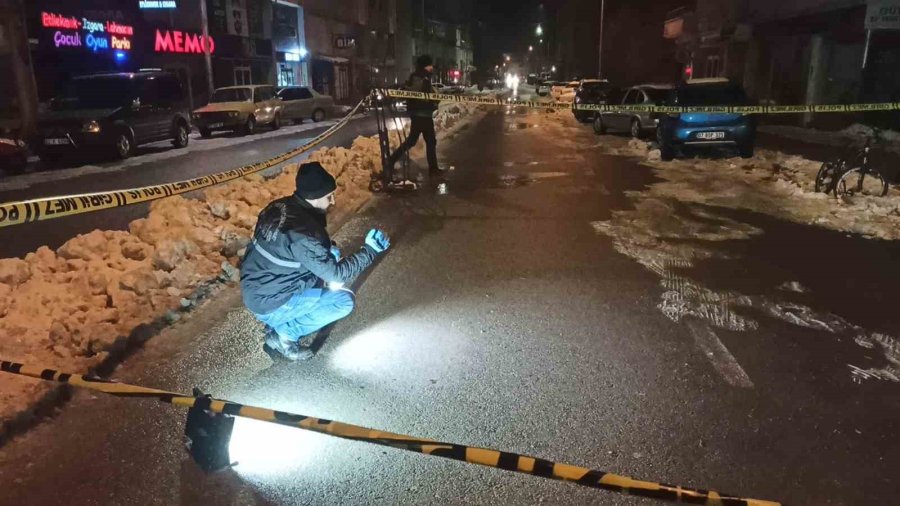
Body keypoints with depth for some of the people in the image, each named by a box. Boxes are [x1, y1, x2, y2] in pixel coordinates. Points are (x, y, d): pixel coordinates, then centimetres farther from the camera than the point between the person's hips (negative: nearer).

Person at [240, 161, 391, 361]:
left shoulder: (278, 207, -3)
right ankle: (283, 334, -1)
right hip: (269, 303, -8)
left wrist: (329, 250, 1)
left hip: (254, 288, 8)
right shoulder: (303, 233, -29)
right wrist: (369, 250, -14)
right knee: (344, 301, -7)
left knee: (323, 264, 17)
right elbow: (336, 273, -21)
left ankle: (279, 324, 14)